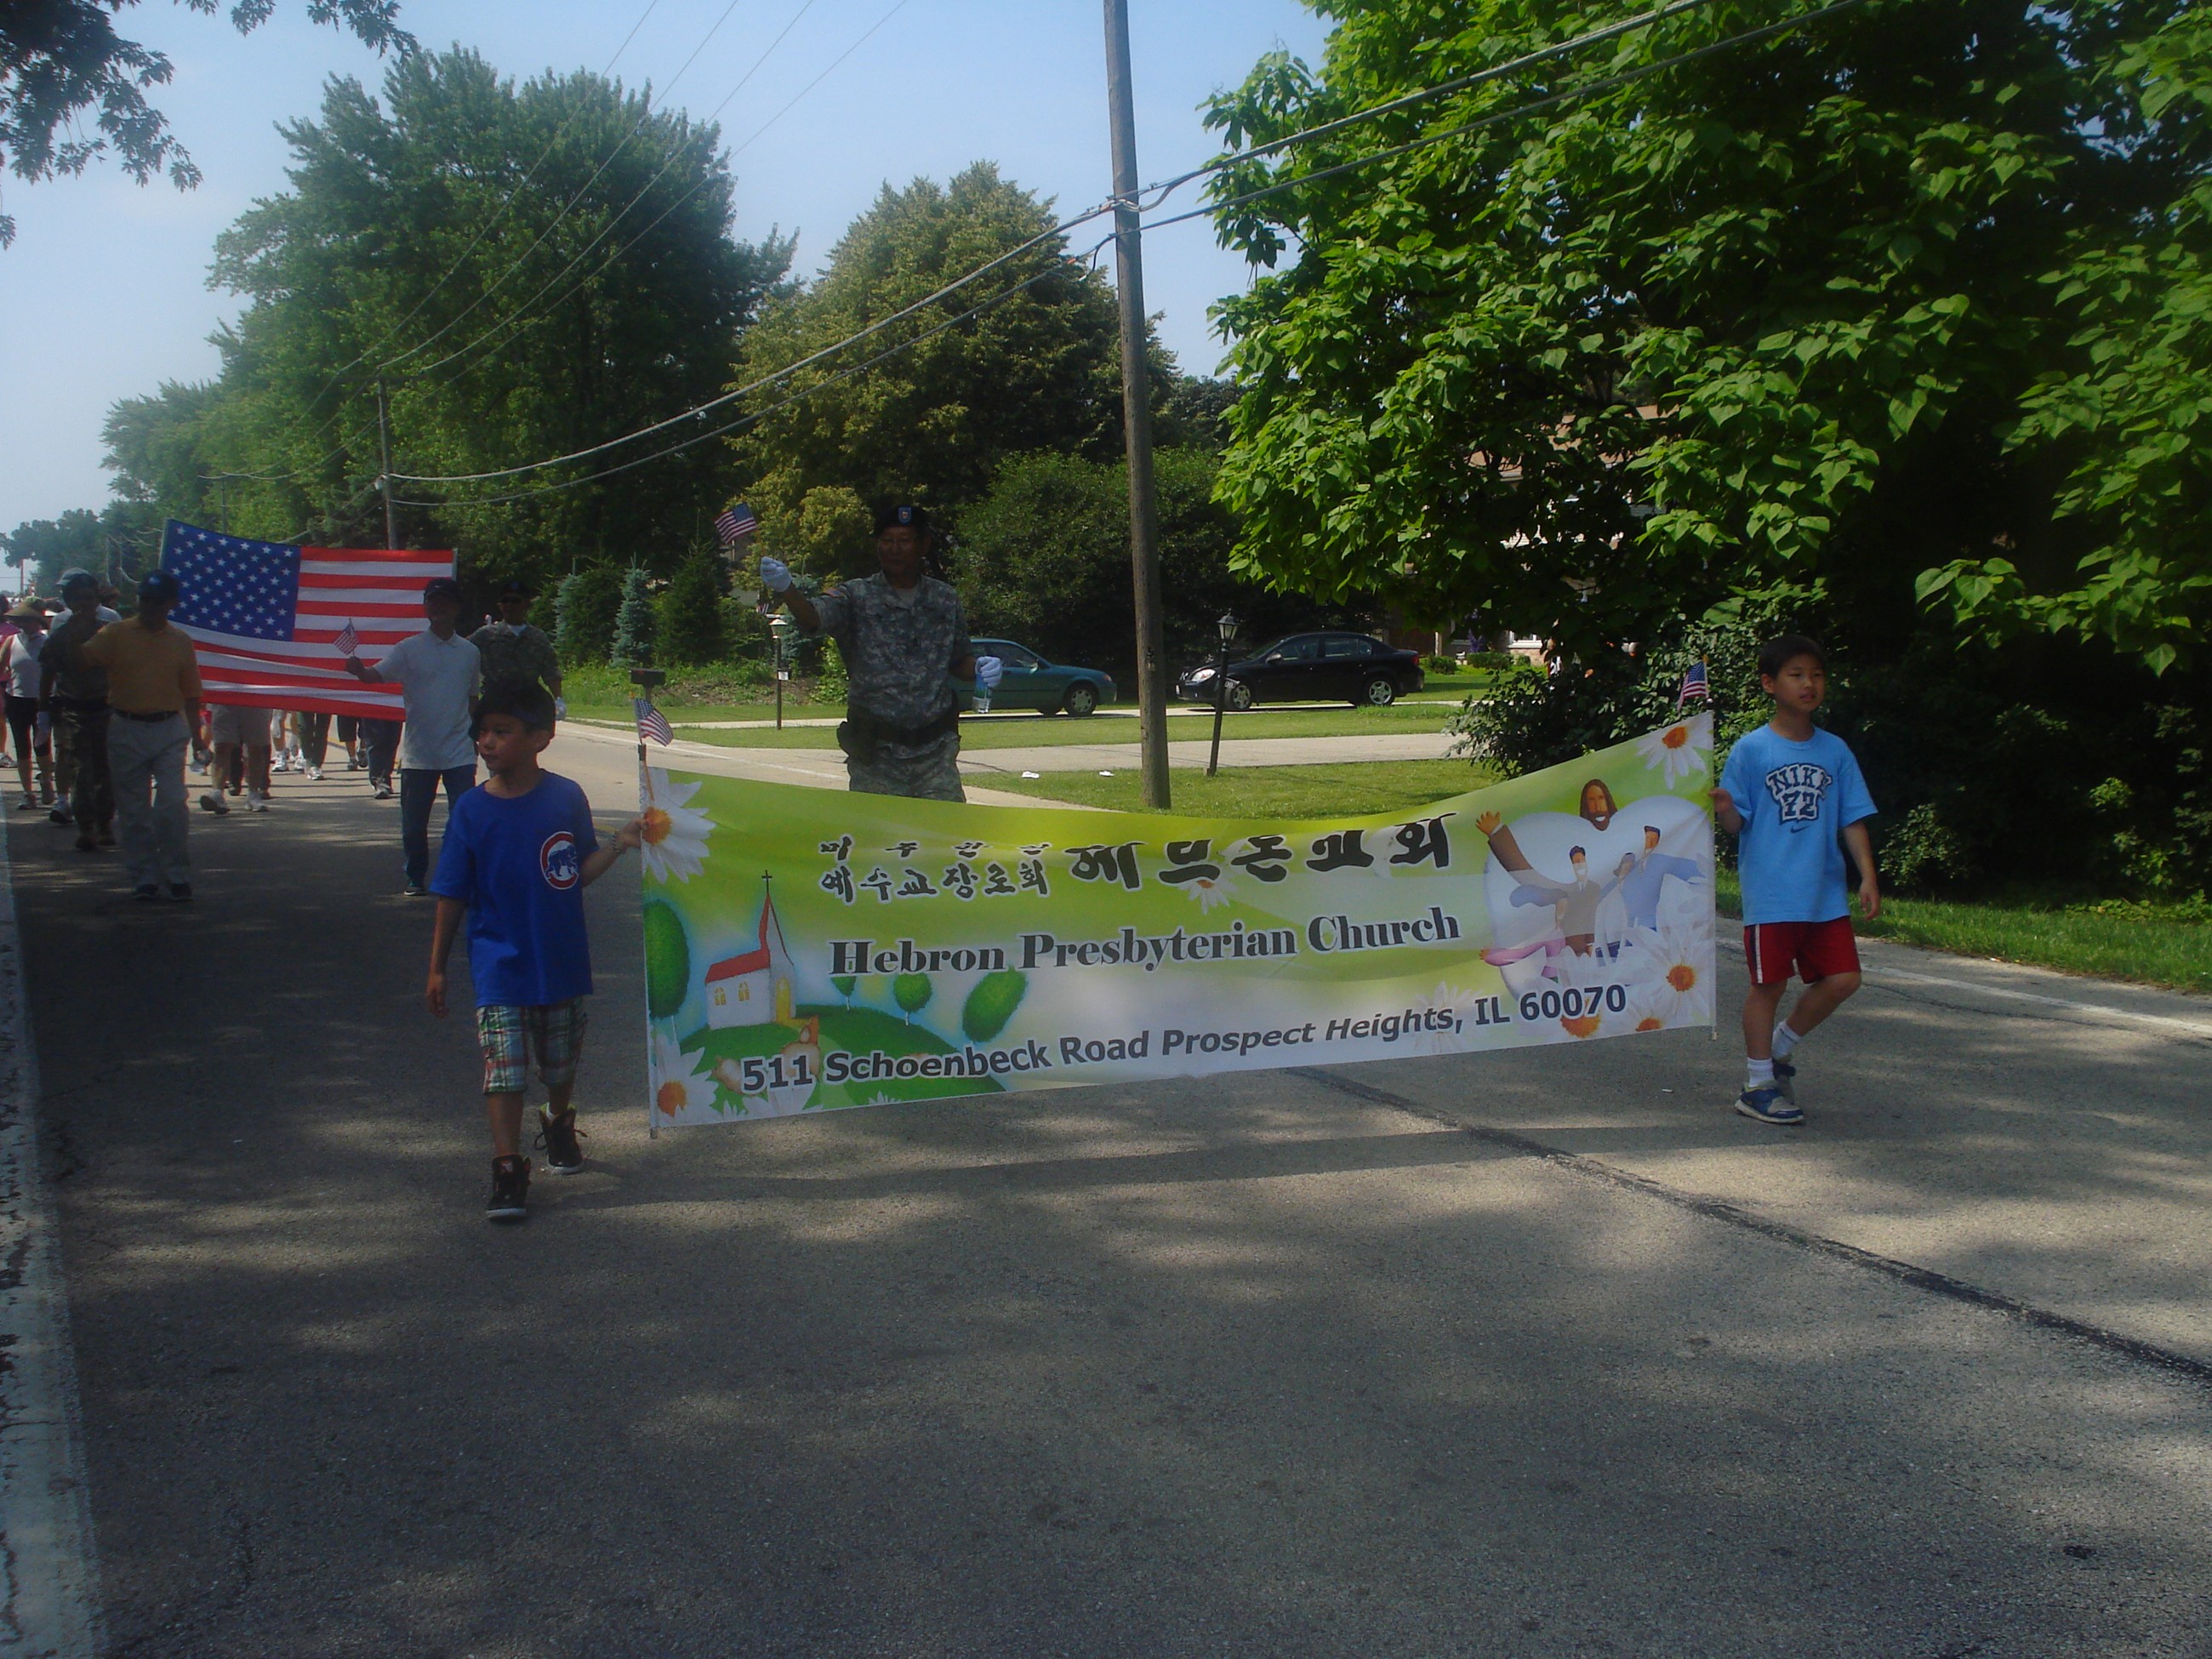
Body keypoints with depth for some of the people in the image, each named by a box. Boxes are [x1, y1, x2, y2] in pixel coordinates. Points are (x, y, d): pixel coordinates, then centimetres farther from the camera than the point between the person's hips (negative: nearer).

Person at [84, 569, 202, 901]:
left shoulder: (180, 641, 7)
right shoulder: (116, 634, 3)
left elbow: (191, 693, 10)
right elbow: (82, 656, -14)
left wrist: (194, 733, 6)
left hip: (169, 729, 0)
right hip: (126, 730, 0)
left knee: (173, 805, -8)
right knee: (134, 811, 5)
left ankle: (177, 875, 3)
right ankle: (144, 878, 13)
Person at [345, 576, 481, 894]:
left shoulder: (469, 652, 7)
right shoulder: (409, 648, -2)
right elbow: (377, 675, -15)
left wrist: (475, 739, 18)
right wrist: (358, 669, -36)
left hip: (459, 753, 1)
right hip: (418, 752, -1)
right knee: (414, 821, 7)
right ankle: (415, 878, 21)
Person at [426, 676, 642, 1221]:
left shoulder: (567, 798, -7)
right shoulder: (471, 810, -9)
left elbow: (579, 873, 3)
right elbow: (452, 897, -2)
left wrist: (621, 843, -13)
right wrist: (437, 968, -1)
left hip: (563, 962, 2)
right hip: (500, 967, -2)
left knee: (561, 1062, 18)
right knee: (503, 1068, -8)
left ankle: (559, 1124, 46)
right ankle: (508, 1170, -1)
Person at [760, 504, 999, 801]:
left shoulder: (945, 599, 10)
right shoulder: (857, 597, 0)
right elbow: (814, 617, -19)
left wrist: (980, 667, -3)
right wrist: (785, 589, -39)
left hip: (935, 752, 2)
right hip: (875, 754, -2)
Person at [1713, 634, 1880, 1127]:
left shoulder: (1835, 751, 8)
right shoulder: (1751, 750, -3)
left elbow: (1852, 820, 9)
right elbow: (1737, 823, -4)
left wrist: (1868, 877, 0)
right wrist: (1723, 809, -26)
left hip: (1826, 893, 4)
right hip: (1771, 895, -4)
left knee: (1842, 979, 3)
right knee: (1768, 985, 1)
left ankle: (1779, 1047, 25)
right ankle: (1758, 1085, 15)